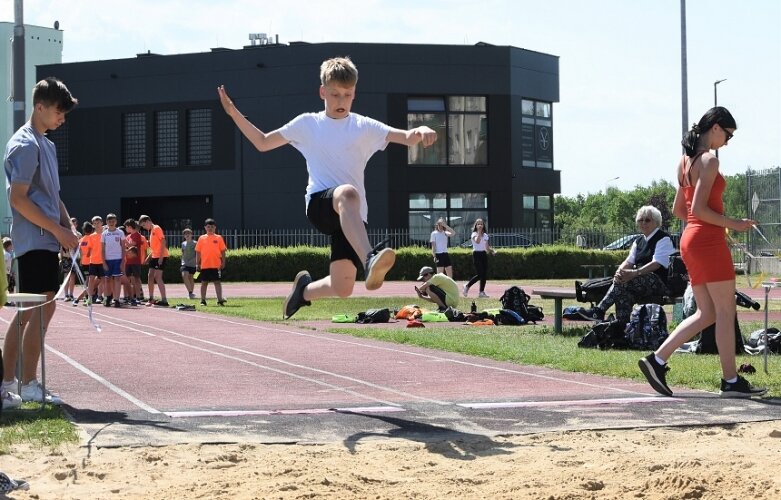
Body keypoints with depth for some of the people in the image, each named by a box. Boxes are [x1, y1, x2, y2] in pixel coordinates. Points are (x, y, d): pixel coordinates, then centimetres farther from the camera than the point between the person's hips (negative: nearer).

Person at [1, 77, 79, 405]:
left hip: (46, 242, 10)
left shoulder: (47, 145, 18)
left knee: (28, 312, 10)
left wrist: (69, 227, 8)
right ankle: (29, 385, -5)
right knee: (43, 308, -9)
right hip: (35, 241, -10)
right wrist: (59, 230, -17)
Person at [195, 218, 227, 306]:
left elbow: (223, 251, 5)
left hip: (216, 265, -1)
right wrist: (197, 264, 4)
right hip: (204, 265, 1)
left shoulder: (218, 238, 4)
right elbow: (198, 252, 8)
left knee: (217, 282, -2)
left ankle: (220, 300, -3)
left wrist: (223, 262, -2)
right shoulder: (201, 238, 6)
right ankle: (203, 300, 15)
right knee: (204, 282, 8)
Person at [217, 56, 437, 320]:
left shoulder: (363, 127, 10)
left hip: (351, 215, 2)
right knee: (348, 192, -40)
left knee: (342, 288, -7)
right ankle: (369, 260, -64)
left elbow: (406, 137, -4)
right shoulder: (307, 124, 14)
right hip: (319, 204, -2)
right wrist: (234, 114, 13)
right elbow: (263, 143, 24)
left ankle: (305, 287, 31)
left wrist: (420, 131, -27)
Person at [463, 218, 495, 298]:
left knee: (484, 274, 1)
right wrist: (479, 232, -26)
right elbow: (477, 241, -29)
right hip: (476, 254, -7)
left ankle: (482, 292, 6)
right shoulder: (474, 234, -6)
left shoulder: (485, 235, 14)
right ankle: (467, 286, 5)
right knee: (480, 274, -13)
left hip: (484, 254, 7)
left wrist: (492, 250, 2)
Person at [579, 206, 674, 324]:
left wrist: (634, 273, -30)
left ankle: (599, 311, -29)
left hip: (660, 282, -8)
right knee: (624, 293, -24)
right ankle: (622, 326, -32)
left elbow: (657, 264, -17)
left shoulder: (663, 239, -3)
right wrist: (620, 272, -15)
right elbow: (628, 261, 10)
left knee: (622, 283, -29)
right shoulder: (638, 242, 21)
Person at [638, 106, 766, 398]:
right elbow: (699, 209, -19)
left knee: (706, 314, 12)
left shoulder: (686, 161, 17)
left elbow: (678, 209, 21)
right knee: (726, 312, -3)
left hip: (691, 240, 9)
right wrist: (732, 224, -11)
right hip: (709, 241, -9)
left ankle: (657, 360, 4)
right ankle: (730, 381, 1)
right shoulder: (709, 161, -11)